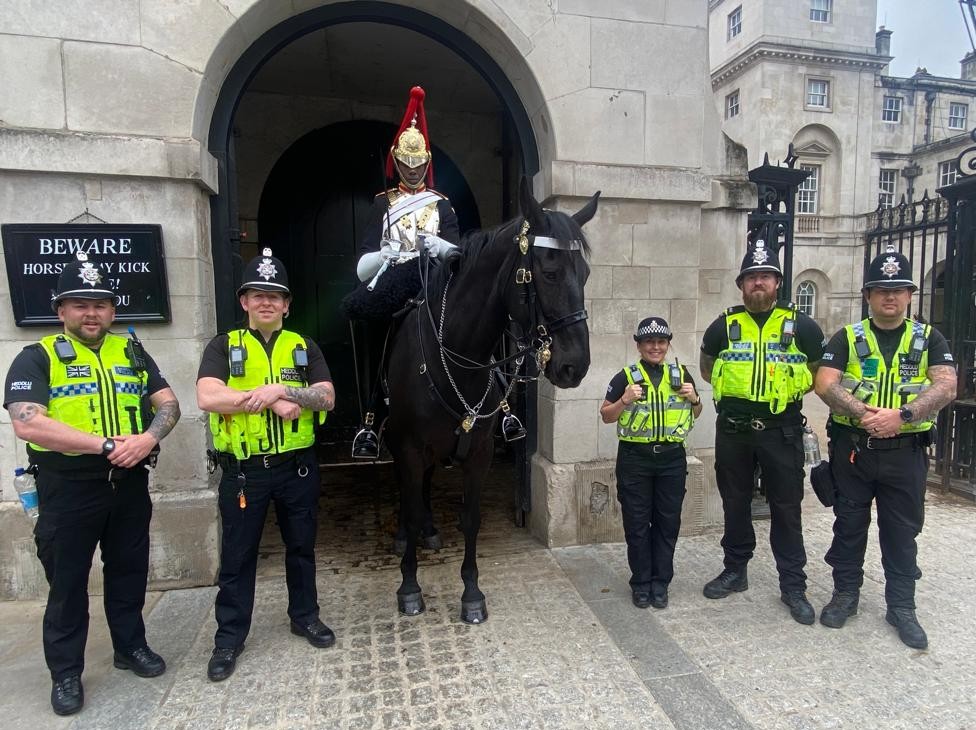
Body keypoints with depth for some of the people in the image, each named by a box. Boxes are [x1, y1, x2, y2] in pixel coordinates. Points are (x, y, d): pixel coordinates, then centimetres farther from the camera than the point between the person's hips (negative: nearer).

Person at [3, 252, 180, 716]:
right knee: (67, 581, 10)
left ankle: (130, 646, 35)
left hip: (129, 483, 4)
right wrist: (106, 445, -22)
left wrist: (148, 438, -16)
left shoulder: (132, 352, 8)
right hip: (67, 488, -3)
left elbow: (168, 405, 4)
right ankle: (65, 672, 28)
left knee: (129, 570, 16)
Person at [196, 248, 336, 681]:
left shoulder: (305, 348, 6)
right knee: (237, 556, 11)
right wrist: (271, 402, -21)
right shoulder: (224, 347, 0)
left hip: (297, 467, 2)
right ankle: (229, 637, 28)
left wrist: (281, 389, -22)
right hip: (243, 470, -1)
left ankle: (305, 616, 36)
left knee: (302, 547, 16)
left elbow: (327, 397, -7)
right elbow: (208, 398, -17)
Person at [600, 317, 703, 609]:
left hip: (672, 459, 2)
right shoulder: (626, 377, -2)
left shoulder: (681, 375, 7)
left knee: (668, 522, 9)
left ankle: (661, 582, 24)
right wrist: (625, 401, -17)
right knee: (637, 523, 6)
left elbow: (695, 415, 17)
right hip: (635, 459, -2)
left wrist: (694, 399, -4)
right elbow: (606, 416, 0)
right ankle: (641, 582, 20)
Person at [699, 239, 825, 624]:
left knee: (786, 508, 6)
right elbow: (707, 367, 16)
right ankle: (735, 571, 29)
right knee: (735, 503, 13)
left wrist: (789, 387, 2)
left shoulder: (800, 326, -2)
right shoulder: (724, 325, 2)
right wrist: (734, 387, 7)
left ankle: (793, 585, 19)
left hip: (782, 431, -2)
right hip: (733, 430, 2)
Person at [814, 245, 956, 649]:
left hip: (905, 450, 1)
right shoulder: (847, 338, 2)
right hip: (852, 447, 0)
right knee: (849, 525, 11)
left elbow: (946, 387, -9)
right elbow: (825, 384, -10)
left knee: (902, 532, 11)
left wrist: (903, 415, -24)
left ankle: (901, 607, 26)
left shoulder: (928, 339, 5)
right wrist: (862, 414, -24)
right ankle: (845, 594, 27)